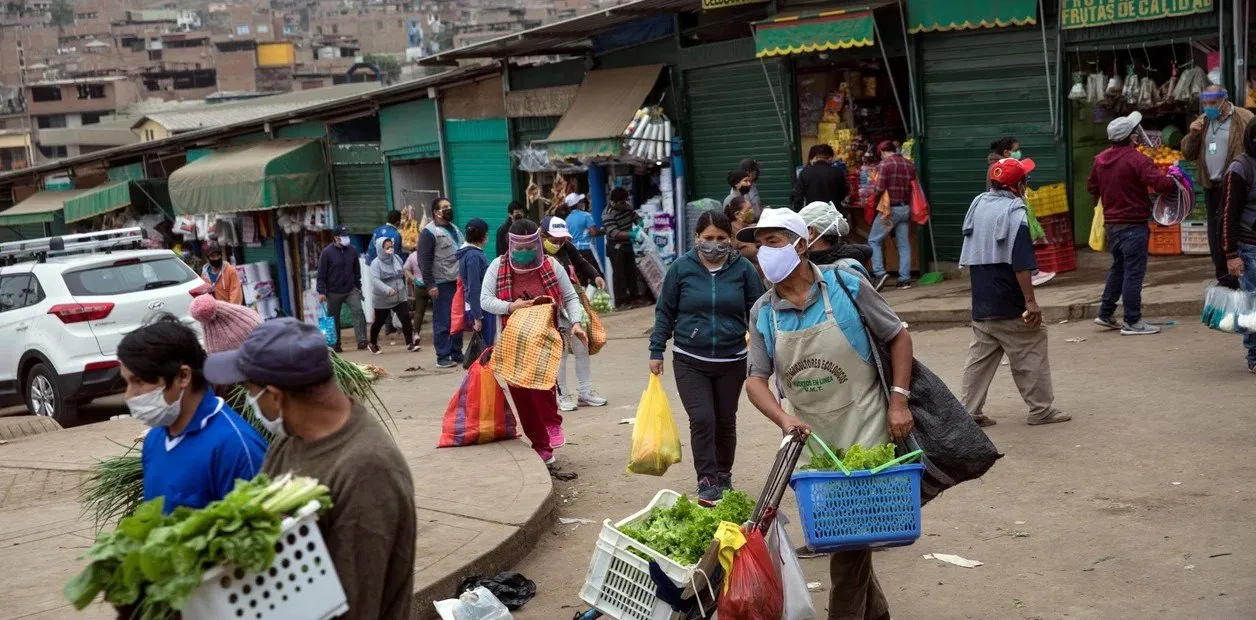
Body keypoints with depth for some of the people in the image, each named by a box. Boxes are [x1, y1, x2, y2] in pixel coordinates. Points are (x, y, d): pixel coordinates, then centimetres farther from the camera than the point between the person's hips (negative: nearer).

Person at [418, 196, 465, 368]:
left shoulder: (454, 228, 17)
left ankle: (457, 353, 20)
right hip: (442, 284, -7)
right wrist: (430, 284, -16)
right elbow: (424, 260, -11)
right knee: (443, 321, -3)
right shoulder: (429, 232, -7)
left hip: (459, 281, 7)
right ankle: (443, 357, 1)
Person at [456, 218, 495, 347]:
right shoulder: (474, 255, -16)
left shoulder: (471, 253, 12)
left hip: (485, 307, 9)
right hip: (480, 307, -9)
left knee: (486, 345, 12)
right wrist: (477, 317, -21)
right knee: (487, 346, -6)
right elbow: (473, 288, -20)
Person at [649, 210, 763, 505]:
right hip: (690, 361, -1)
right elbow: (665, 312, 3)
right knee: (701, 419, -12)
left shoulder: (743, 269, -2)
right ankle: (706, 481, -5)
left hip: (731, 361, 1)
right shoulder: (681, 268, -3)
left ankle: (724, 475, 32)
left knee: (725, 421, 12)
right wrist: (656, 351, 1)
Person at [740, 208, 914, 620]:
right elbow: (756, 379, -2)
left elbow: (898, 337, -1)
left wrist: (898, 401, -9)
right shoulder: (762, 313, 0)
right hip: (810, 436, 4)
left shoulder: (845, 285, -9)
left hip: (862, 430, -4)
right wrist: (785, 420, -20)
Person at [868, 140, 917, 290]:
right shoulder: (909, 165, 9)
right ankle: (905, 279, 7)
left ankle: (879, 272, -11)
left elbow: (879, 189, -16)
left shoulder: (884, 164, -10)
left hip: (890, 209, -6)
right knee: (904, 244, 8)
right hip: (906, 208, 6)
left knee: (874, 240, 3)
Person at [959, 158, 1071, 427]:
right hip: (1010, 305, -8)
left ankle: (969, 411, 11)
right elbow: (1021, 264, -21)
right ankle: (1042, 409, 11)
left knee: (980, 357, 11)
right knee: (1031, 355, 4)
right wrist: (1031, 301, -19)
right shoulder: (1014, 211, -16)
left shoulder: (978, 205, 9)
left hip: (981, 303, 8)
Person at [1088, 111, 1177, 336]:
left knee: (1118, 268, 20)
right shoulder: (1136, 159, -17)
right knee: (1134, 271, -3)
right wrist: (1174, 183, -5)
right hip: (1133, 225, -8)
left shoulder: (1100, 160, 7)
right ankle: (1132, 322, -1)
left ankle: (1105, 314, 22)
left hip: (1111, 223, 8)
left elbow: (1091, 187, 19)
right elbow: (1160, 183, -24)